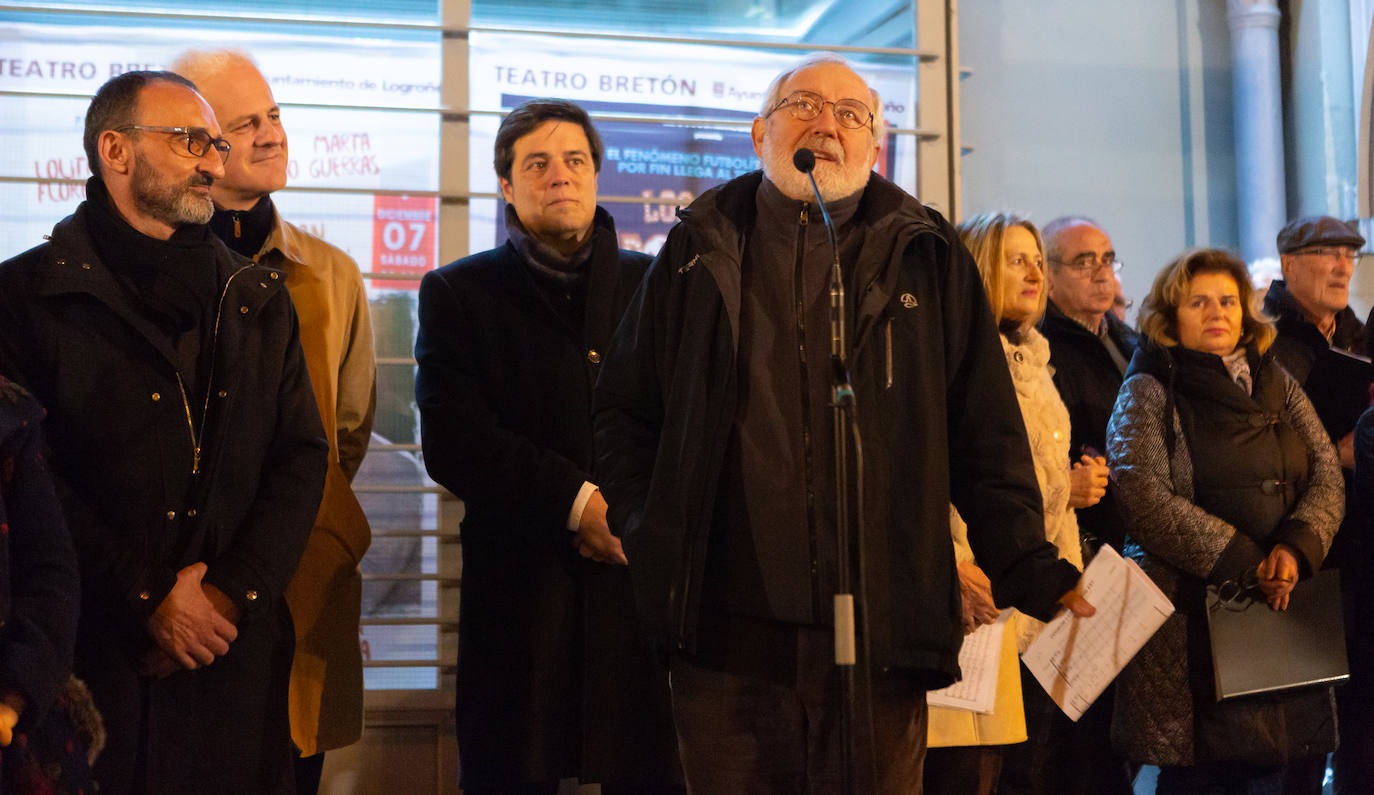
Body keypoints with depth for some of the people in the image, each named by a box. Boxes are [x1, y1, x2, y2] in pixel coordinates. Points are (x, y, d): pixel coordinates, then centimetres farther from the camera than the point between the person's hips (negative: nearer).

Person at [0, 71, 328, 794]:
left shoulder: (257, 299, 11)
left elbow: (302, 456, 6)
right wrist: (148, 601, -13)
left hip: (240, 648, 4)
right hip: (97, 655, -3)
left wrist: (232, 593, -7)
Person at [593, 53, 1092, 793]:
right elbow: (623, 409, 14)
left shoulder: (928, 259, 10)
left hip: (883, 631, 0)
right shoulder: (701, 252, 11)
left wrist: (1026, 568, 0)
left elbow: (986, 436, 8)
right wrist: (647, 537, 2)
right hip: (727, 631, 1)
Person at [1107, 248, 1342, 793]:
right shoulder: (1149, 393, 2)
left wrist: (1297, 547, -11)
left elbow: (1327, 476, 9)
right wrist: (1245, 563, -14)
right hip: (1193, 617, -4)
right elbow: (1146, 499, -11)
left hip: (1288, 605, 5)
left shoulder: (1278, 386, 17)